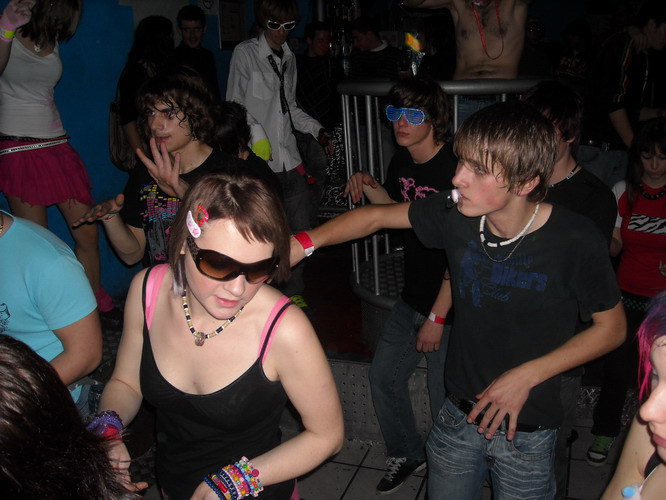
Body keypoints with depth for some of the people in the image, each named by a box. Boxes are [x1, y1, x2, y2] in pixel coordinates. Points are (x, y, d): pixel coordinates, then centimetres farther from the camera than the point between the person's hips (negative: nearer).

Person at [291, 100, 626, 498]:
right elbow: (376, 217, -1)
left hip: (528, 431, -3)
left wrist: (526, 375, -17)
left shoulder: (577, 241, -22)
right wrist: (306, 241, -14)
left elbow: (612, 328, -10)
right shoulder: (456, 214, -15)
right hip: (459, 414, 3)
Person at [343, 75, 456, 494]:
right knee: (384, 375, 16)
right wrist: (369, 186, 1)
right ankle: (408, 454, 40)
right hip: (413, 298, 8)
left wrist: (437, 317, -19)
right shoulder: (402, 161, 2)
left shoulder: (455, 169, -23)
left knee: (445, 399, 4)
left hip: (450, 306, -8)